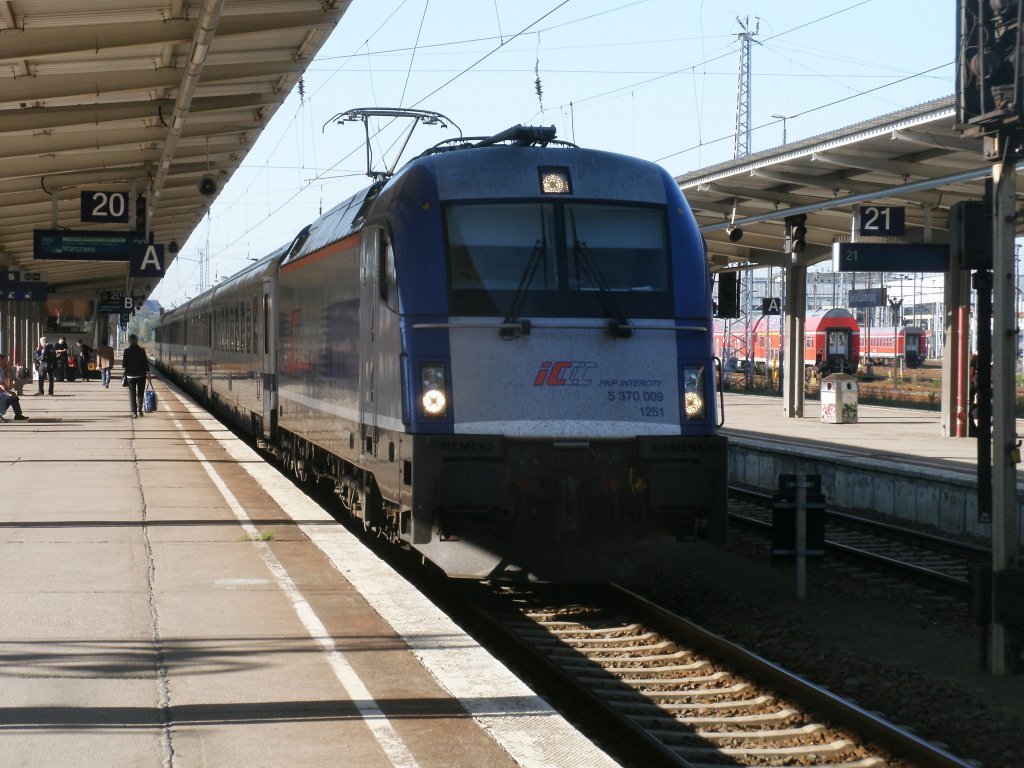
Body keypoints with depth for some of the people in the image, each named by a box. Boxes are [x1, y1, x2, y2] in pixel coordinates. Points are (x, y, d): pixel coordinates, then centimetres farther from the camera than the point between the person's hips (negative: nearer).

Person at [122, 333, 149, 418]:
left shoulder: (127, 351, -8)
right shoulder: (141, 351, -9)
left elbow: (124, 365, -8)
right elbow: (145, 362, -8)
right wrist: (148, 372, 2)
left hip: (130, 375, 0)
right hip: (141, 375, 0)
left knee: (132, 394, 8)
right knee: (140, 393, 11)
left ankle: (134, 412, 2)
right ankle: (139, 410, 4)